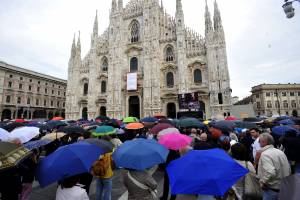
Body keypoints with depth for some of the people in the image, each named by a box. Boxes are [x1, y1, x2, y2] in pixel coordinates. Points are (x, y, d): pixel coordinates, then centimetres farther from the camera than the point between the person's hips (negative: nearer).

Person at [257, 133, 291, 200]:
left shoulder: (265, 154, -23)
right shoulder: (280, 152, 4)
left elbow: (270, 172, -32)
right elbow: (289, 170, 11)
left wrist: (263, 181, -18)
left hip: (272, 189, -8)